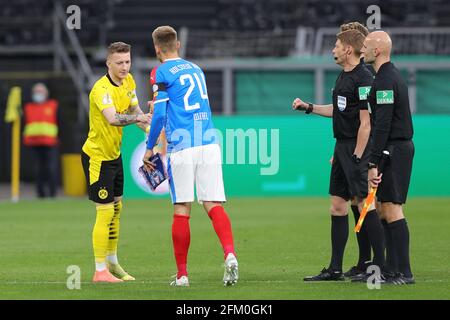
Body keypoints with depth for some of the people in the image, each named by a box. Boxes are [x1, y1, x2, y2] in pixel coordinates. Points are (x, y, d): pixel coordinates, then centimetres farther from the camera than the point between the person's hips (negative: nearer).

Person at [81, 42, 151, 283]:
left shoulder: (128, 82, 2)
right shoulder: (102, 89, -26)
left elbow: (134, 110, 13)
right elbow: (112, 118, -43)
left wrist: (148, 128, -3)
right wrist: (137, 118, -57)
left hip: (114, 153, 9)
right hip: (97, 156, -9)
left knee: (116, 209, 16)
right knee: (105, 212, -9)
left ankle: (112, 263, 30)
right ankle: (100, 271, -4)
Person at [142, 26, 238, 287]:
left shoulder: (162, 72, 1)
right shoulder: (196, 69, 20)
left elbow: (160, 115, -5)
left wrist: (149, 148, 6)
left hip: (182, 147, -4)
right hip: (209, 143, 5)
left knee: (181, 211, 1)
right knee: (214, 205, -1)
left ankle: (182, 274, 4)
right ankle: (230, 253, -25)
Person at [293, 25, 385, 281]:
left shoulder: (363, 79, -15)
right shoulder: (343, 76, 14)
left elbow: (366, 122, -18)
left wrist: (357, 157, -19)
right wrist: (308, 107, 26)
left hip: (357, 149, -10)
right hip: (342, 146, 10)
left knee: (365, 205, -10)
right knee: (338, 206, 10)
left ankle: (381, 266, -5)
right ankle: (335, 269, 15)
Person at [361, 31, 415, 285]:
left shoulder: (385, 80, -16)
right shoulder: (393, 75, 17)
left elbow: (383, 125, -21)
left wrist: (373, 163, -23)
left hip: (394, 150, -10)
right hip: (401, 147, 10)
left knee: (392, 210, -10)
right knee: (387, 210, 11)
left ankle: (403, 273, -11)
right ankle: (392, 269, 13)